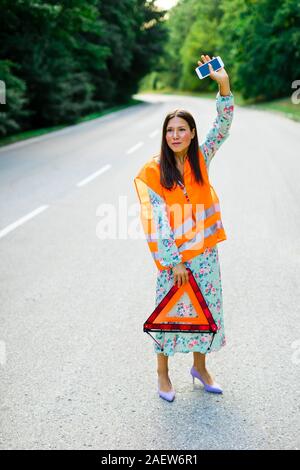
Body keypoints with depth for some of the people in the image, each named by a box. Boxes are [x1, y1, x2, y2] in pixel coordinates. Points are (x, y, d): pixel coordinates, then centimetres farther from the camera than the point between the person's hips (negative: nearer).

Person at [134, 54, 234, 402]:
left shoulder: (200, 160, 0)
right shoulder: (154, 171, -11)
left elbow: (223, 125, -10)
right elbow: (159, 219, -13)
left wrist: (224, 84, -23)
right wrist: (174, 261, -15)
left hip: (205, 251, 4)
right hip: (172, 255, -4)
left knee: (206, 307, 13)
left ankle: (200, 366, 33)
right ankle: (163, 372, 26)